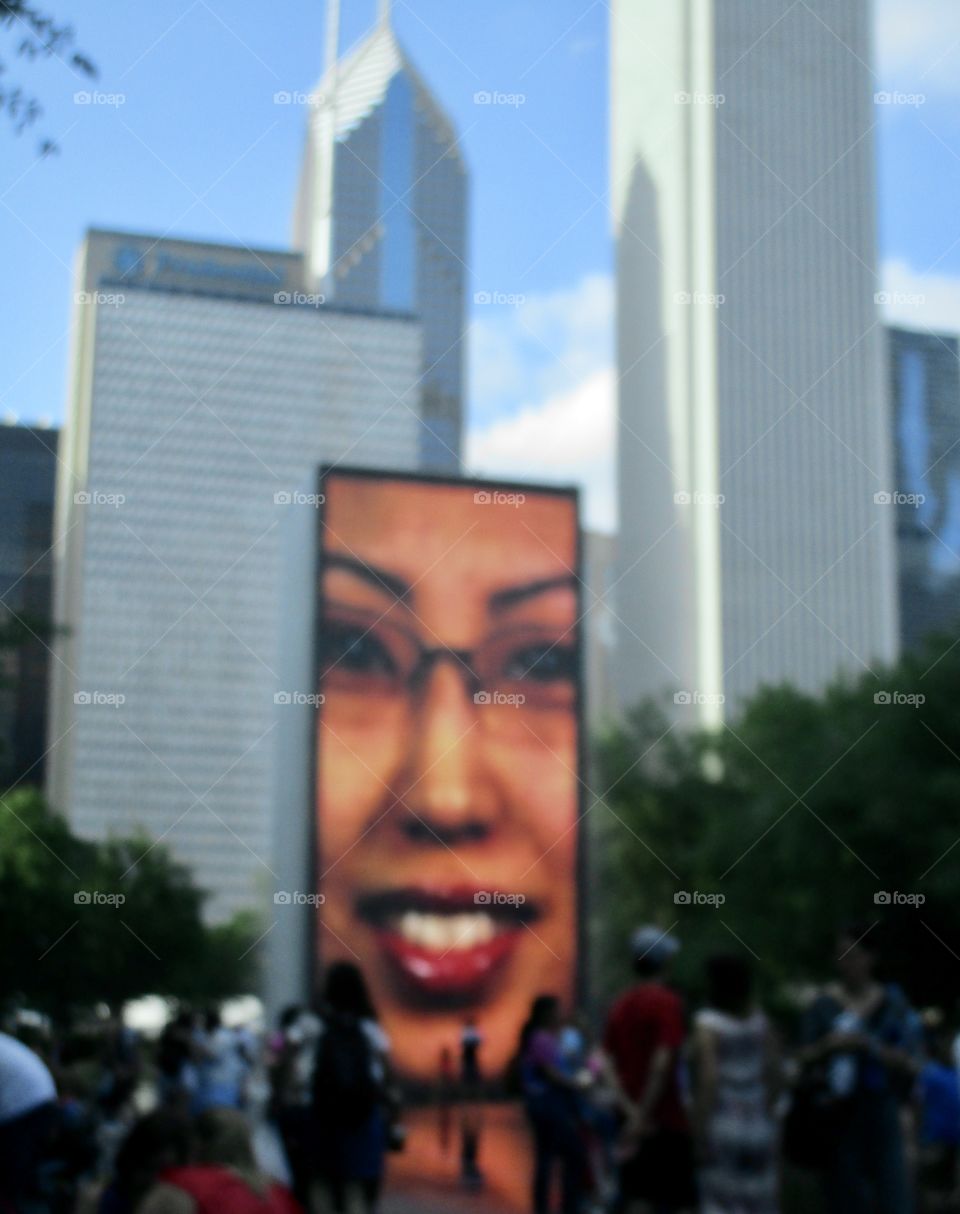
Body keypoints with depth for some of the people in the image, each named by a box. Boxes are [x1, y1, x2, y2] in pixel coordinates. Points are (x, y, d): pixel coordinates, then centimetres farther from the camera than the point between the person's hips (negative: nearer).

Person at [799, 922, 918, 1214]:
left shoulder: (892, 1002, 3)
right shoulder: (824, 1005, 2)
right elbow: (805, 1059, 2)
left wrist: (869, 1045, -16)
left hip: (882, 1113, 0)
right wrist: (829, 1045, -17)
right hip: (839, 1115, 0)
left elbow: (907, 1064, -1)